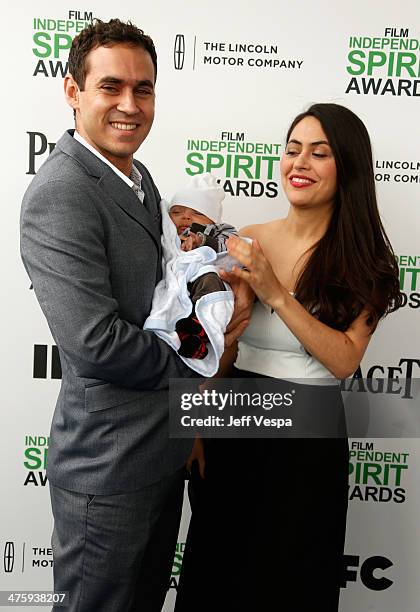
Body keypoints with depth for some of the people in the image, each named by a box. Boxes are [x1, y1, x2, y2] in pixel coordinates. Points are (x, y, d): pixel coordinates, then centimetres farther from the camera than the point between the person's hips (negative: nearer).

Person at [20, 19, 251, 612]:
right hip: (108, 464, -8)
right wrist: (194, 364, -12)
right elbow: (96, 343, -28)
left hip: (165, 446, 9)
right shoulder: (59, 194, -22)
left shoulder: (138, 178, 7)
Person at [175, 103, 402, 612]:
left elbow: (344, 360, -16)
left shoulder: (363, 260, -7)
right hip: (235, 423, 2)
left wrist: (276, 293, -24)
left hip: (310, 438, -2)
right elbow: (221, 350, 0)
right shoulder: (246, 242, -4)